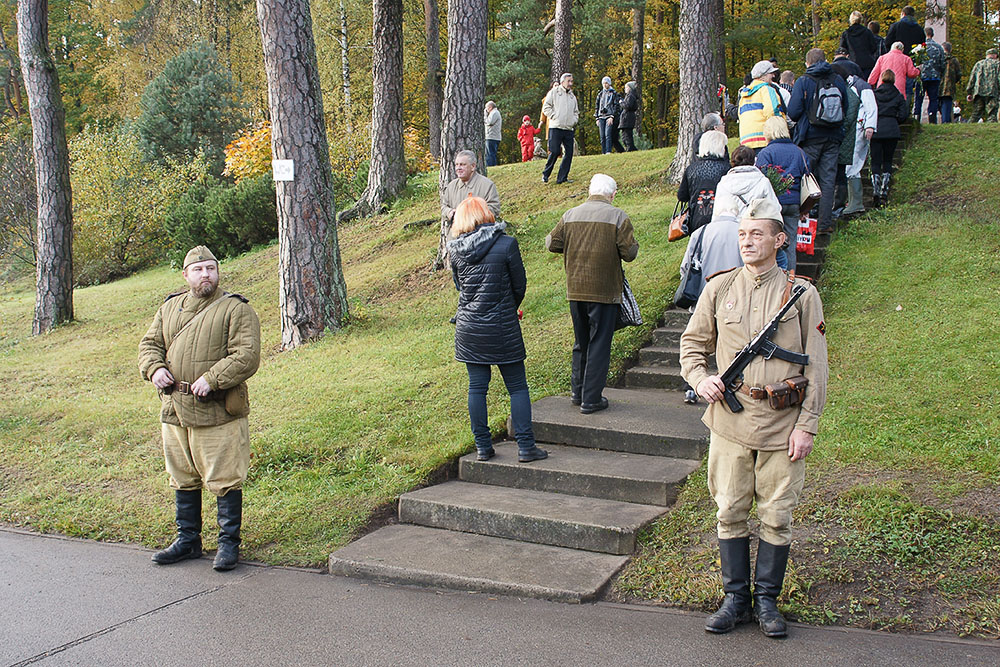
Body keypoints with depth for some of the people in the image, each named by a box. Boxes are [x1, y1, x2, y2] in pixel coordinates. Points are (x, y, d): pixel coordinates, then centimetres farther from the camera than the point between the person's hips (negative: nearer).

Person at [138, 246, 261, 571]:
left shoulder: (236, 309, -5)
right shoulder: (169, 308, 14)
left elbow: (247, 356, -14)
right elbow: (150, 344, 18)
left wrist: (211, 379, -22)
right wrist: (154, 368, -3)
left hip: (217, 413, -6)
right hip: (174, 411, 6)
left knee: (224, 480, -1)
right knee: (183, 480, 16)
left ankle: (229, 543, 11)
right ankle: (188, 540, 29)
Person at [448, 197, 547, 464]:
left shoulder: (456, 249, -1)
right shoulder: (506, 244, -10)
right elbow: (520, 286, -2)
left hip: (468, 328, 3)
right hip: (502, 329, -3)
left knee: (477, 387, 10)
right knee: (517, 387, 6)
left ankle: (483, 447, 14)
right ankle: (525, 447, 7)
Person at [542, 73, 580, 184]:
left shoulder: (572, 96, 21)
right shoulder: (554, 92, 4)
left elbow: (576, 111, 29)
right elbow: (546, 108, -1)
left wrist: (574, 121, 10)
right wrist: (555, 117, -9)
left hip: (569, 129, 6)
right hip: (556, 128, -6)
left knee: (569, 153, -1)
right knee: (554, 152, -12)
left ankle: (562, 178, 5)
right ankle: (545, 174, 4)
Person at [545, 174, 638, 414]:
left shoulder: (570, 215, 2)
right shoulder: (618, 217, -9)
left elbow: (551, 243, 5)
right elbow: (630, 252, -12)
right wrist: (632, 243, 10)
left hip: (575, 290, 4)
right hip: (604, 291, -4)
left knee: (581, 342, 19)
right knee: (599, 345, 3)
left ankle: (578, 392, 27)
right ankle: (591, 400, 5)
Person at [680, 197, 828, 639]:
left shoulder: (801, 294, 0)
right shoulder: (719, 289, 4)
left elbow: (816, 366, 1)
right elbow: (692, 345, 14)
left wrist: (807, 425, -5)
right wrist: (701, 380, -7)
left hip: (782, 426, -1)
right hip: (730, 422, 1)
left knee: (777, 518, 6)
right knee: (730, 514, 8)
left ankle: (767, 600, 22)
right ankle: (736, 598, 22)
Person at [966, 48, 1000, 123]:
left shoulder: (978, 64, 19)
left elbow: (971, 79, 14)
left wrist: (968, 93, 14)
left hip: (978, 92, 4)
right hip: (992, 92, -4)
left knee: (975, 114, 5)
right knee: (992, 114, -5)